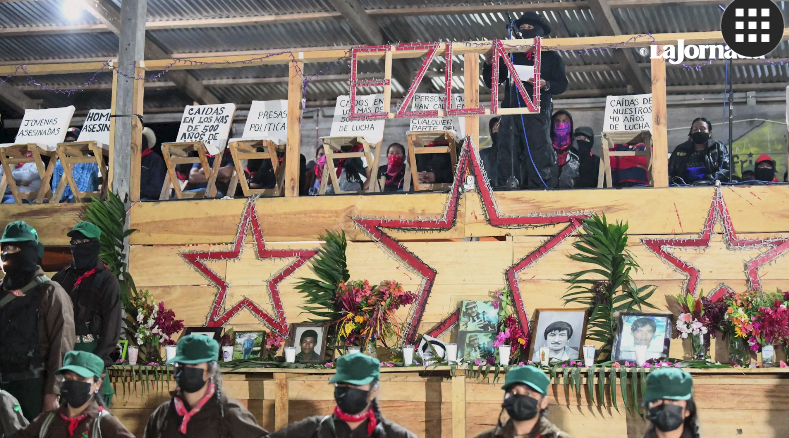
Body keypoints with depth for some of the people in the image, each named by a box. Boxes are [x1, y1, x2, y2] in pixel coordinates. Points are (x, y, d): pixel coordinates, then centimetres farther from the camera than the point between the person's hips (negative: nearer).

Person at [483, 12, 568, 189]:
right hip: (511, 112, 3)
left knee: (538, 158, -11)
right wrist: (489, 64, 0)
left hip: (537, 113, -3)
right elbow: (491, 82, 19)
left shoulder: (550, 56, 13)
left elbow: (562, 84, 6)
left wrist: (545, 85, -14)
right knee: (506, 158, -4)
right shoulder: (510, 55, 20)